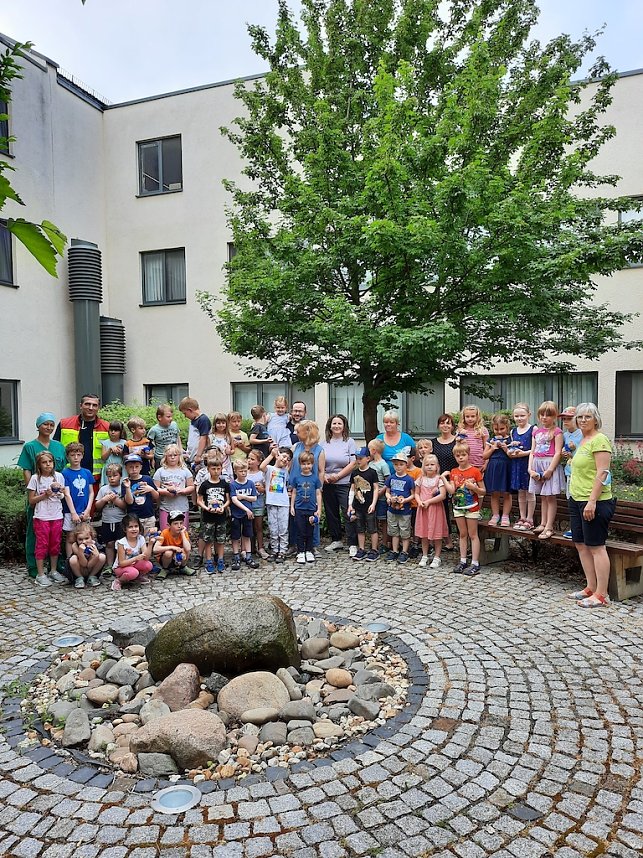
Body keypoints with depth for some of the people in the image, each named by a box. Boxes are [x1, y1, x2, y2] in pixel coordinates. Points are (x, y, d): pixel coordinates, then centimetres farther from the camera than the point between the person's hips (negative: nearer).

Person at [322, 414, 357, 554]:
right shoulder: (324, 443, 10)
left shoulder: (349, 442, 0)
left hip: (344, 483, -4)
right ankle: (336, 540, 25)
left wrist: (337, 476, -12)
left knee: (348, 514, -8)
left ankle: (352, 544, -2)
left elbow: (353, 463, -8)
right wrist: (324, 476, -8)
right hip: (327, 484, 4)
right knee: (331, 513, 12)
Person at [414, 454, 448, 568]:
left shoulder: (439, 479, -7)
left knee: (437, 535, 2)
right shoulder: (421, 479, 6)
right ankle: (425, 556, 22)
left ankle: (437, 557, 13)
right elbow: (416, 493, 10)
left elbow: (443, 495, -15)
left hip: (435, 508, -4)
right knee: (423, 534, 10)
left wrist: (428, 502, -16)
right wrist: (419, 502, -11)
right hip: (423, 509, 4)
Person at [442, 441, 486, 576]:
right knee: (462, 534, 12)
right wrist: (443, 478, -11)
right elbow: (451, 491, -6)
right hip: (458, 507, 4)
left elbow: (483, 491, -5)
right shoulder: (453, 472, 4)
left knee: (473, 535, 1)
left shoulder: (475, 471, -8)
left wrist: (474, 487, -22)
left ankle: (475, 564, 5)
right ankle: (463, 561, 18)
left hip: (472, 507, -4)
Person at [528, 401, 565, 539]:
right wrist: (530, 468, -1)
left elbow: (558, 453, -11)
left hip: (550, 465, -6)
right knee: (543, 496, 13)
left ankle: (549, 527, 2)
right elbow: (532, 452, 11)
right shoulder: (536, 432, 13)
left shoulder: (556, 431, -4)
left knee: (550, 497, -1)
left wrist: (549, 470, -17)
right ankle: (543, 524, 20)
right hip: (538, 466, 6)